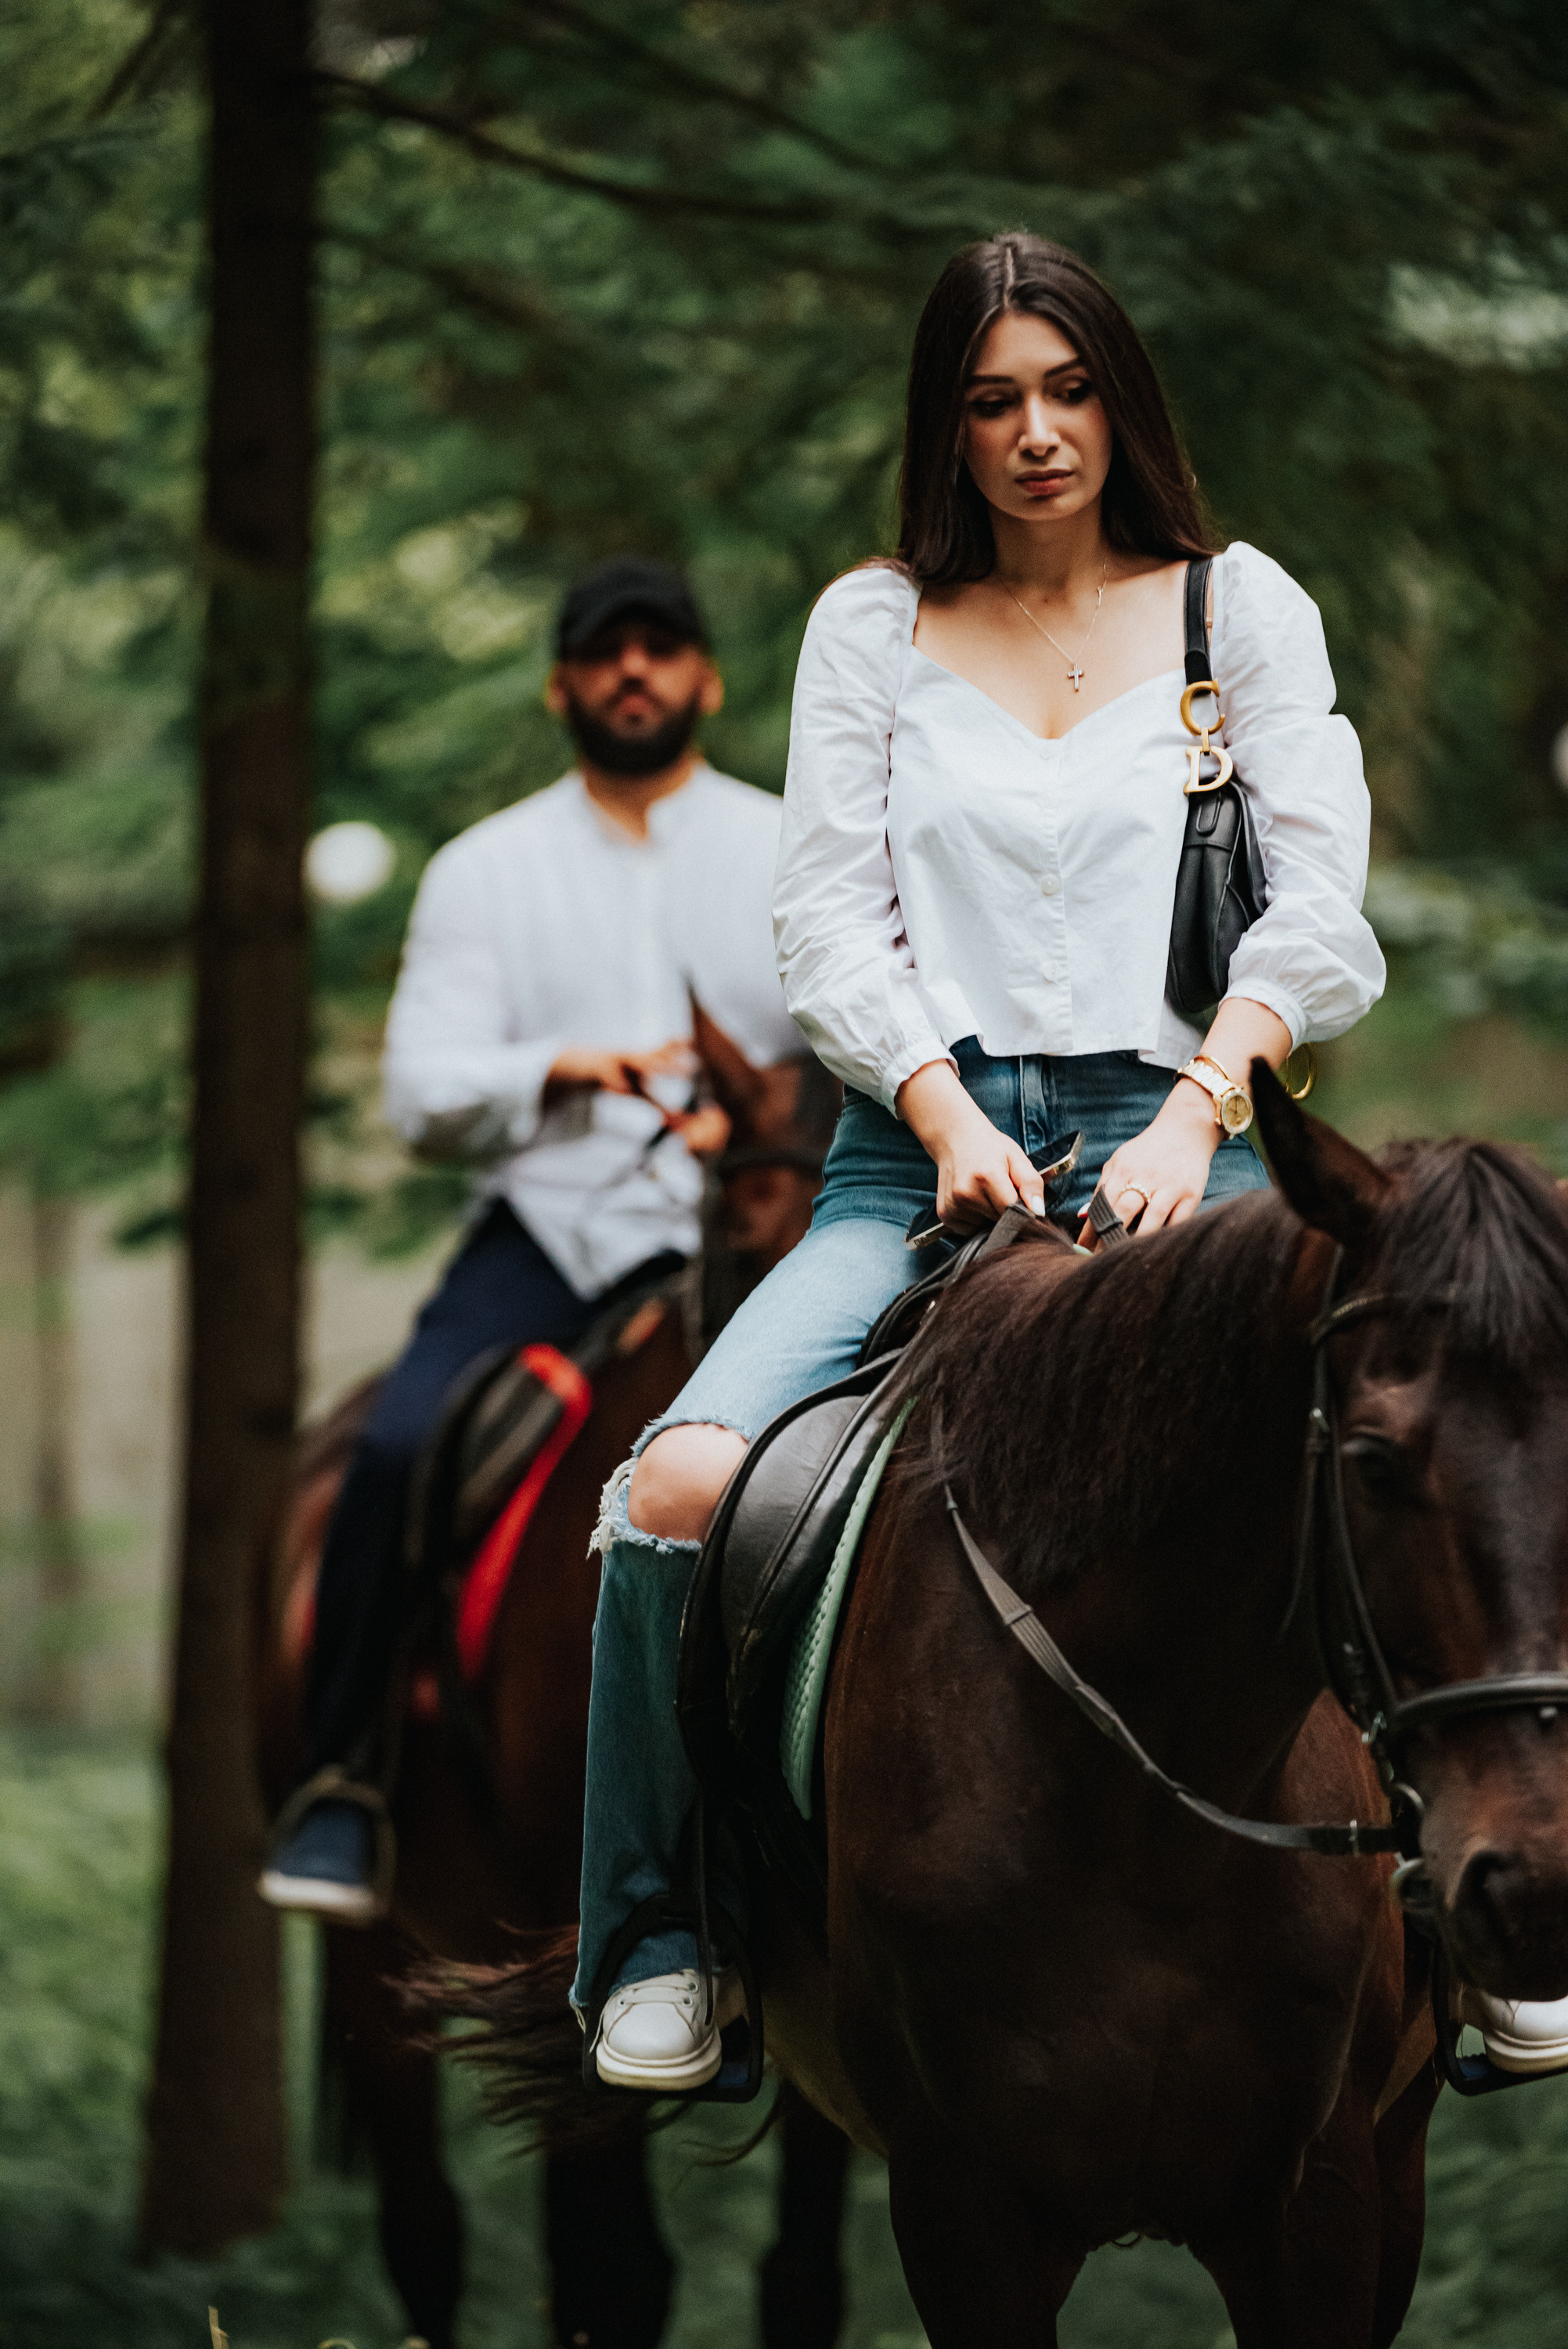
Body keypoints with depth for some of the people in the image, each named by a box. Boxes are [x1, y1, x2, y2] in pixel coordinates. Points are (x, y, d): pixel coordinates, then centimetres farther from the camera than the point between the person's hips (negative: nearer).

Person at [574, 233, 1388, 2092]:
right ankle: (663, 1935, -5)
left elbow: (1319, 906, 5)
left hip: (1166, 1126, -2)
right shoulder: (872, 627, 16)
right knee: (681, 1488, -24)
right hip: (921, 1142, 2)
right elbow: (827, 912, 8)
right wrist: (950, 1117, -9)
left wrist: (1197, 1112, -12)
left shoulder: (1241, 607, 13)